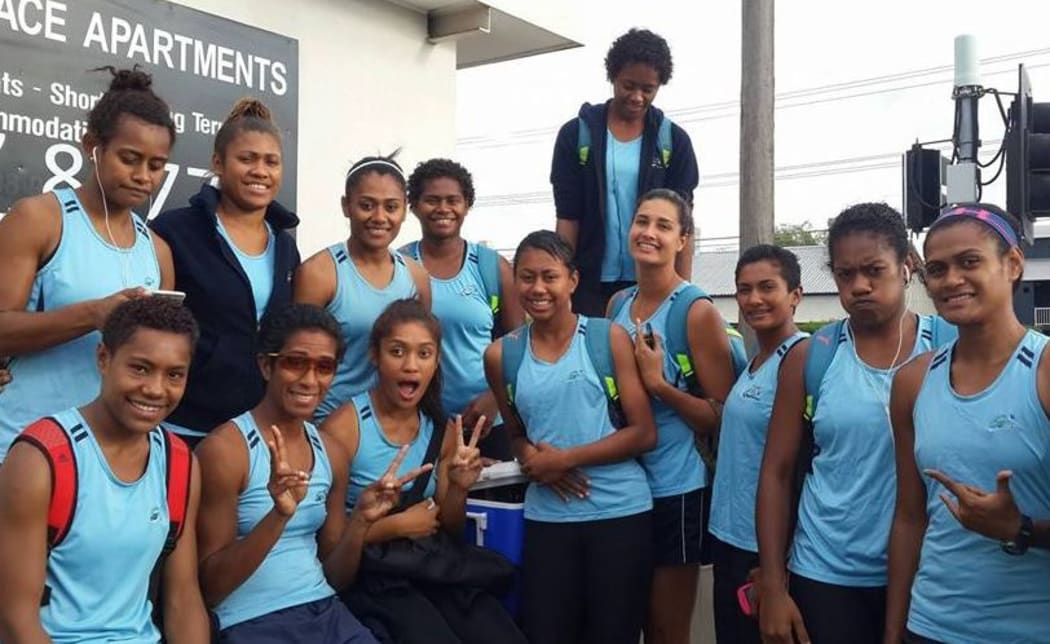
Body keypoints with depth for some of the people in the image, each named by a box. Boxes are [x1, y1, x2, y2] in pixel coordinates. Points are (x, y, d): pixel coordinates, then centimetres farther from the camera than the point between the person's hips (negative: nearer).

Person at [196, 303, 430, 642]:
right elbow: (209, 587, -11)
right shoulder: (224, 448, -10)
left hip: (326, 613, 5)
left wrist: (361, 520, -6)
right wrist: (279, 516, -23)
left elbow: (334, 578, 11)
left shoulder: (331, 453, 7)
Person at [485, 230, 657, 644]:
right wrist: (532, 459, -7)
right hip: (546, 516, 2)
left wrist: (565, 458, -13)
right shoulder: (502, 354, 4)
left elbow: (644, 434, -6)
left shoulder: (609, 338, -4)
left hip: (621, 512, -2)